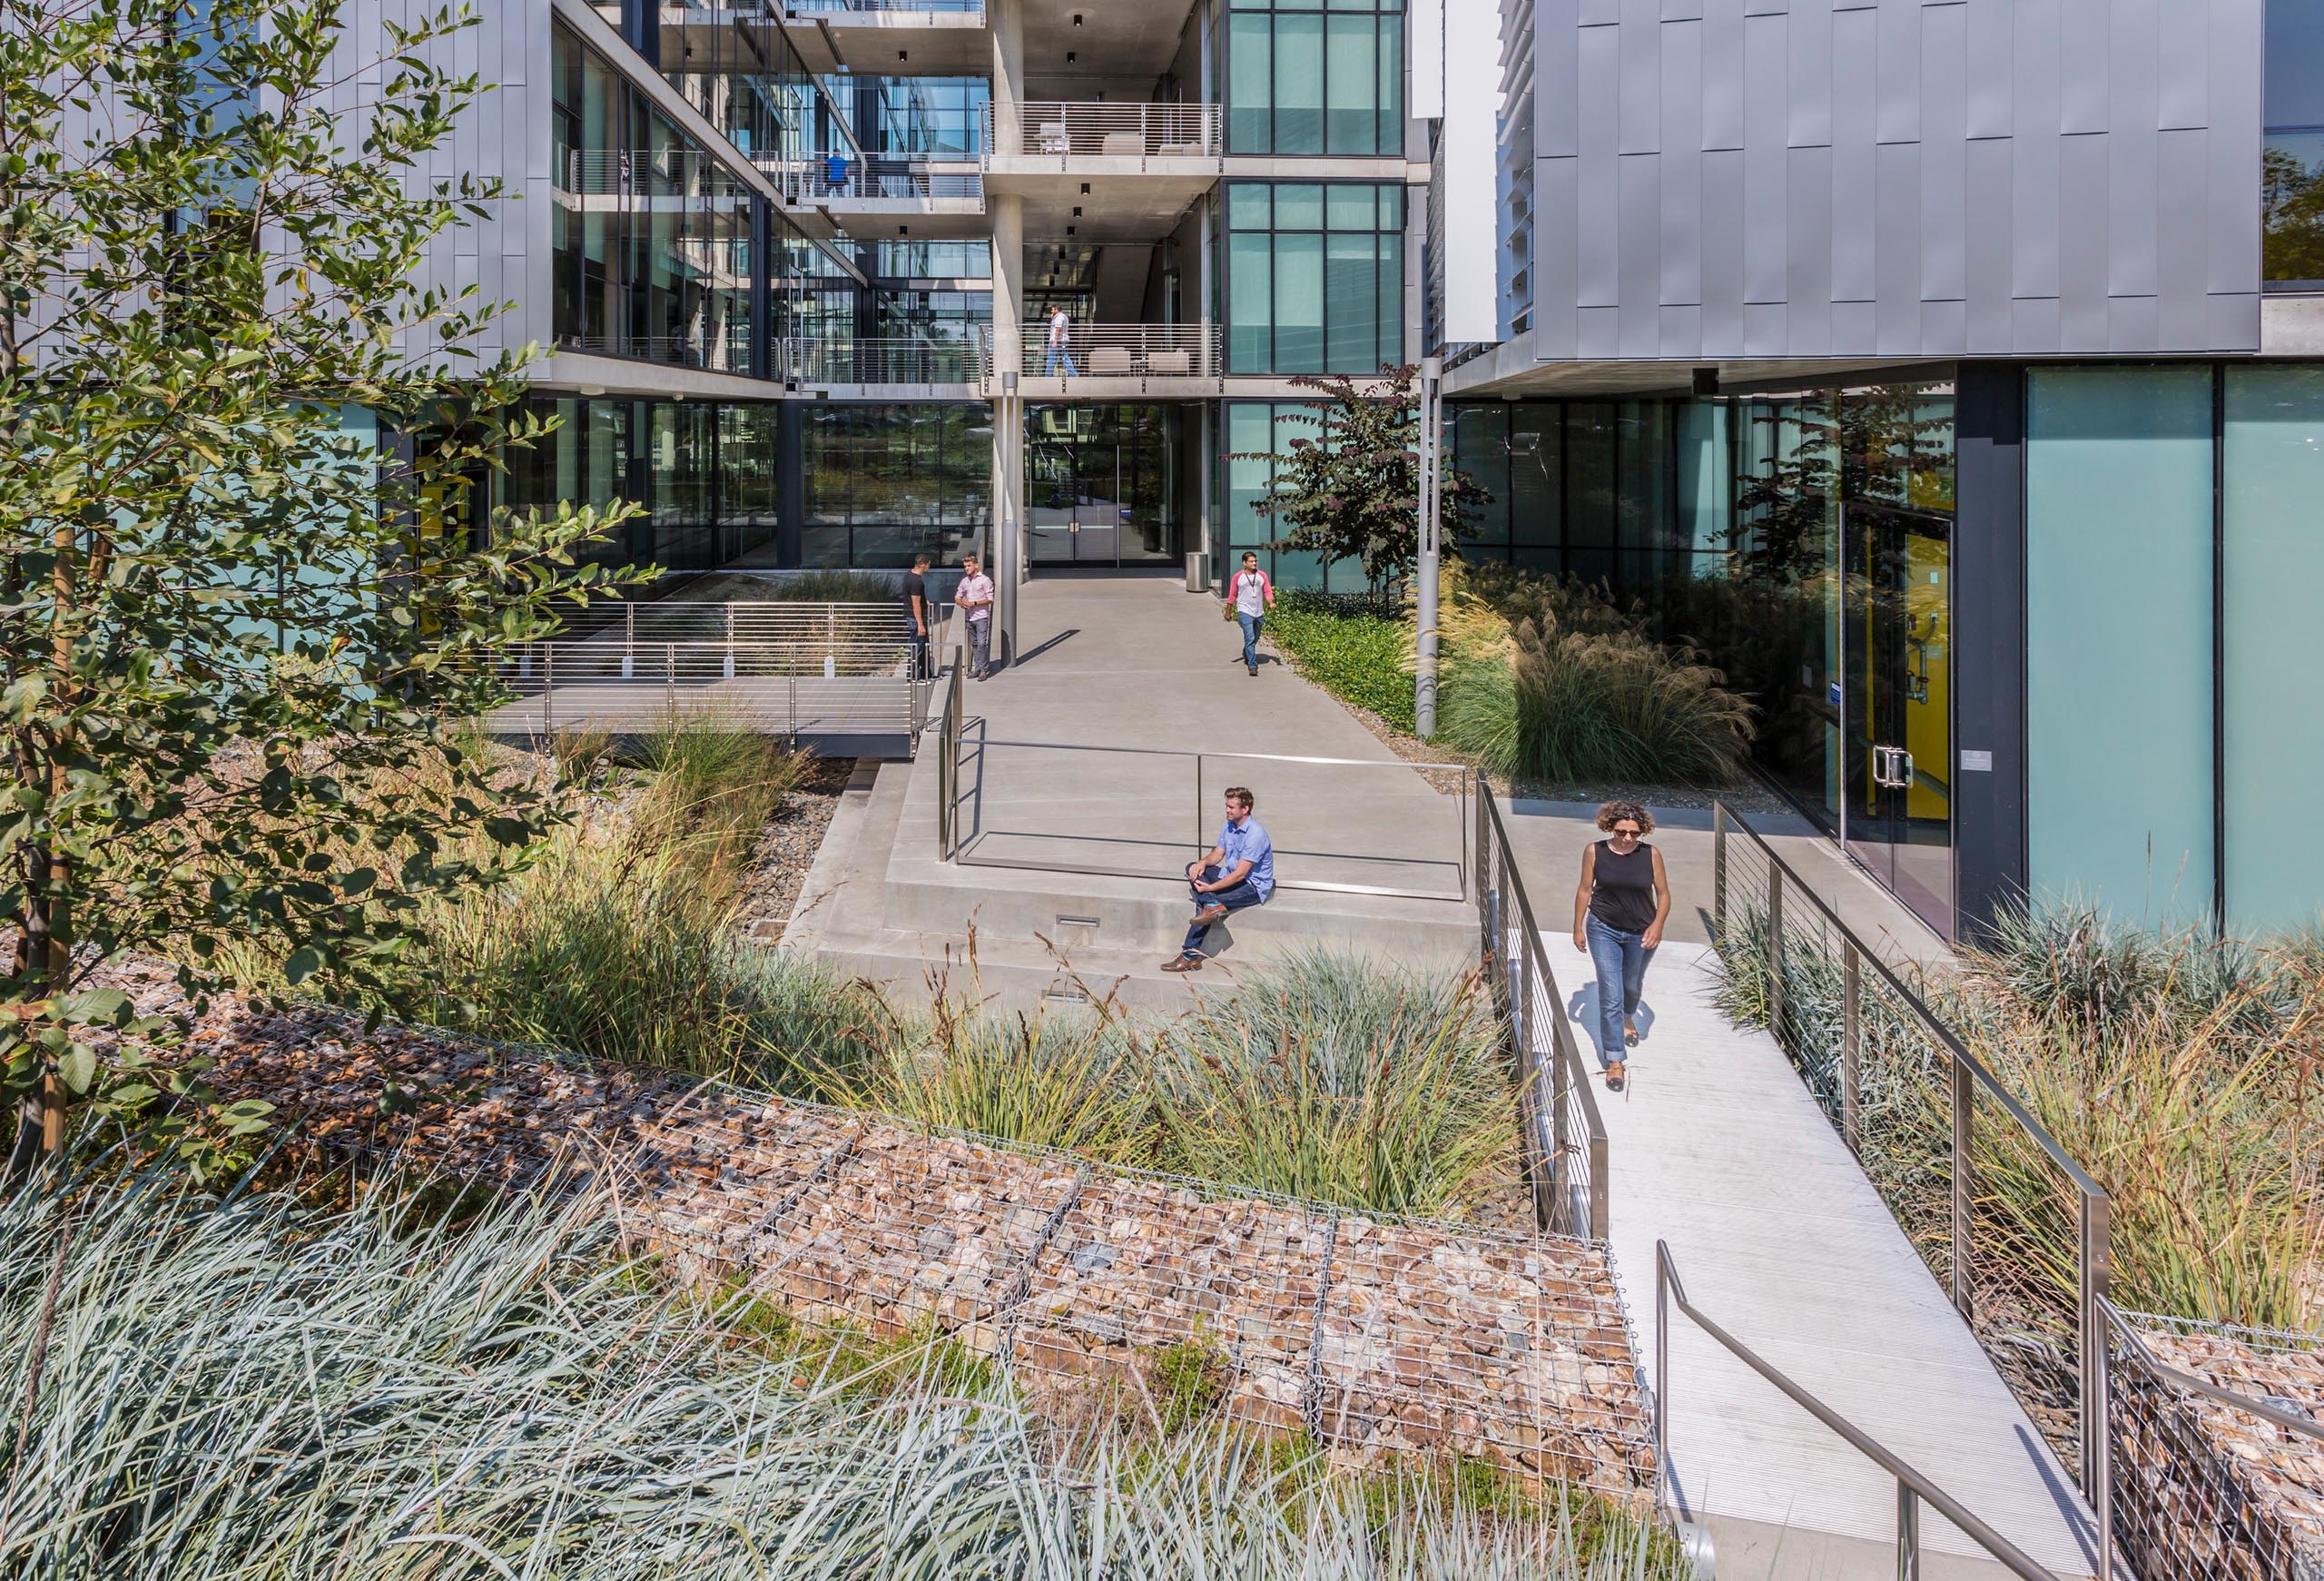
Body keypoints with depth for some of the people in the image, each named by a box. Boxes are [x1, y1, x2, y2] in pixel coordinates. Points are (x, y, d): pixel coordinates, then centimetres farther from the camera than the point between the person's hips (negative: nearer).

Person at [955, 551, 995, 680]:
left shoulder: (985, 580, -5)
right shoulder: (964, 581, 12)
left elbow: (990, 599, -8)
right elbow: (957, 597, 19)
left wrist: (974, 603, -16)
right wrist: (962, 603, -5)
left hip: (981, 617, -6)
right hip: (969, 617, 6)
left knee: (982, 643, -9)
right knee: (974, 644, 10)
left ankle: (984, 669, -4)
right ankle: (977, 668, 16)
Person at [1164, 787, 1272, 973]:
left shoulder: (1255, 834, -24)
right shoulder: (1228, 826, 4)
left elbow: (1240, 874, -25)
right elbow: (1217, 854, 12)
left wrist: (1210, 888, -25)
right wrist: (1203, 862, -12)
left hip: (1254, 886, -9)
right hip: (1230, 875, 9)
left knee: (1203, 900, -26)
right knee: (1193, 867, -8)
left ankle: (1191, 956, -20)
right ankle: (1212, 905, -27)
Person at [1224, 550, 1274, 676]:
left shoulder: (1262, 575, 4)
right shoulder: (1237, 577, -3)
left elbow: (1268, 591, 3)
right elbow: (1232, 596, 3)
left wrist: (1271, 603, -16)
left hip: (1259, 613, 4)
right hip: (1245, 612, -4)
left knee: (1255, 639, 18)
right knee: (1250, 639, -15)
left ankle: (1247, 657, 44)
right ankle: (1252, 666, -17)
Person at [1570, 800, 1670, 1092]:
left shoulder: (1651, 855, -11)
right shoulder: (1595, 852, -11)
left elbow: (1663, 894, -3)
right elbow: (1585, 890, -2)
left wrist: (1657, 925, -18)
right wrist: (1578, 928, 1)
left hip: (1641, 933, 2)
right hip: (1604, 930, -2)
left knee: (1632, 985, 25)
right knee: (1611, 996, -8)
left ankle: (1627, 1017, 59)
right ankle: (1614, 1060, -1)